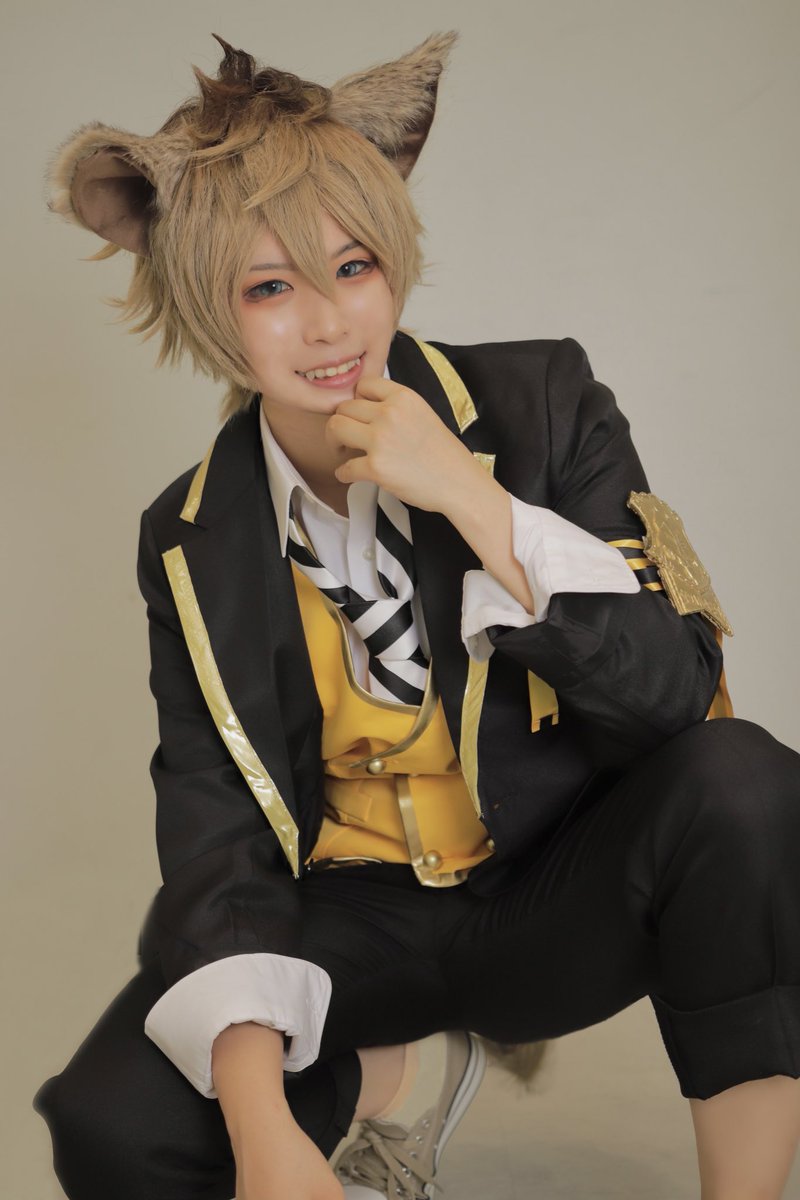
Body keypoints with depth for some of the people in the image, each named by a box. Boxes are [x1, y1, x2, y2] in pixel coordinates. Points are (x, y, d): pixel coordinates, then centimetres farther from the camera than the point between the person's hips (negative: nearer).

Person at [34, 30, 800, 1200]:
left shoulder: (542, 403, -8)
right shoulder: (195, 544, -3)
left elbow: (680, 696, -15)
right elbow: (217, 835, -8)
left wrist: (473, 498, -26)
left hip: (562, 891, -1)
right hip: (362, 922, 2)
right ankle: (413, 1069, 8)